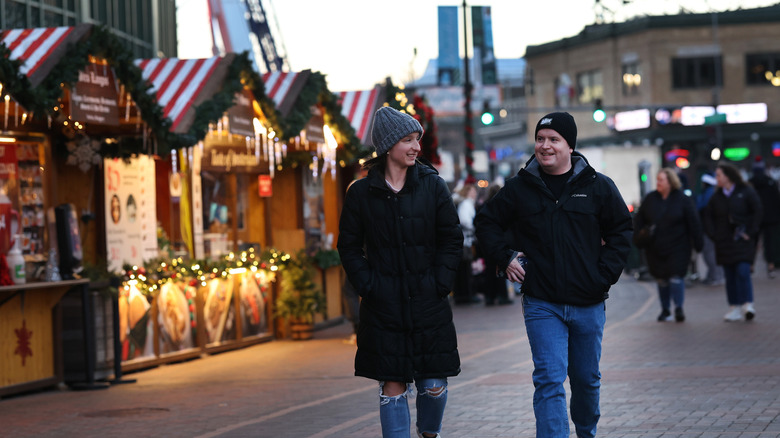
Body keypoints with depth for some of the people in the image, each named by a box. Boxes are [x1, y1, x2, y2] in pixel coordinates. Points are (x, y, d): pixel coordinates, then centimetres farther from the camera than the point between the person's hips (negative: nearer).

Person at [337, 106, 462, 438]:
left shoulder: (433, 186, 3)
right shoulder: (361, 193, 2)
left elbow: (452, 239, 5)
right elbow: (349, 246, 7)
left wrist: (440, 283, -4)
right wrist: (367, 286, -4)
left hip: (429, 304, 1)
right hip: (384, 308, -1)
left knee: (433, 385, 2)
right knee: (392, 387, -1)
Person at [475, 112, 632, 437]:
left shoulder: (598, 187, 1)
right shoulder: (519, 188, 2)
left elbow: (621, 231, 8)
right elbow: (487, 223, 14)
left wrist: (606, 273, -3)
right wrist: (505, 258, 0)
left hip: (588, 303, 1)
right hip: (542, 304, -1)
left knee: (587, 379, 16)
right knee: (549, 380, -12)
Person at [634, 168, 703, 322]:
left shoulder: (683, 200, -4)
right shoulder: (650, 199, 5)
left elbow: (693, 223, -3)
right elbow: (639, 219, 10)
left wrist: (698, 243, -6)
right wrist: (638, 238, -2)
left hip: (678, 247, -4)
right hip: (655, 248, 4)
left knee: (676, 277, -11)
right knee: (661, 279, 9)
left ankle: (678, 308, -2)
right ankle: (665, 310, 20)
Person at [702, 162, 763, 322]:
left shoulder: (746, 192, -3)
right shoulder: (717, 196, 9)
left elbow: (757, 212, -3)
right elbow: (708, 216, 14)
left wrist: (750, 233, -9)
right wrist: (713, 235, 2)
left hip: (743, 241, -4)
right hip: (724, 242, 4)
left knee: (743, 272, -16)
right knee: (730, 276, 4)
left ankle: (747, 304, -13)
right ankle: (735, 308, 7)